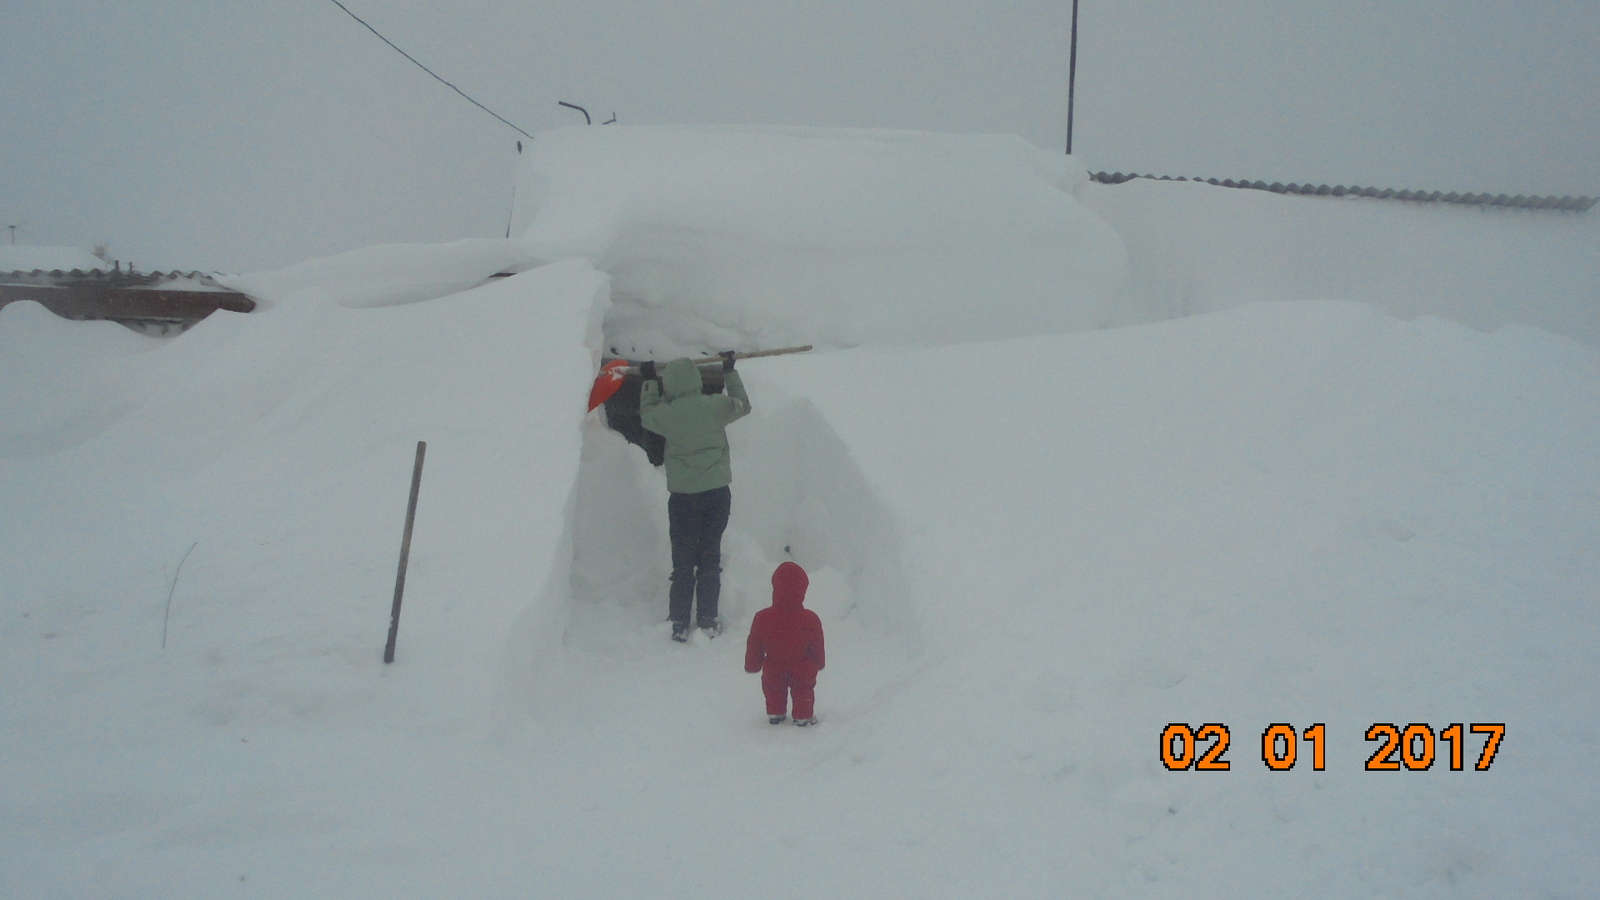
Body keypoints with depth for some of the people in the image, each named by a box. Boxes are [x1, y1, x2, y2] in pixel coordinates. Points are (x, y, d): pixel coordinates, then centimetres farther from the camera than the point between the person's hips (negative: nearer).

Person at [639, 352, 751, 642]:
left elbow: (646, 415, 15)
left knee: (683, 559, 9)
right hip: (717, 492, 1)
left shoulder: (665, 414, -9)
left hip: (682, 496, -1)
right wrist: (730, 373, 25)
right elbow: (743, 405, 14)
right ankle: (708, 620, 14)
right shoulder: (716, 406, -7)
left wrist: (649, 382, 27)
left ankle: (679, 623, 11)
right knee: (710, 557, 11)